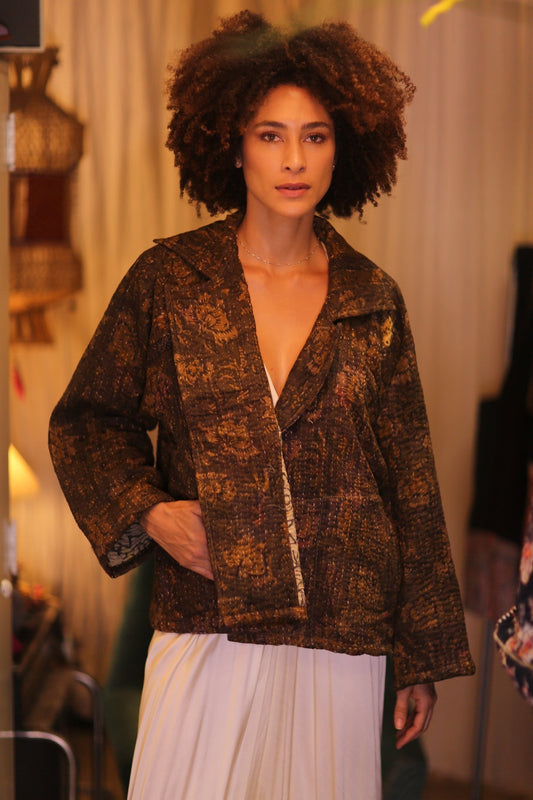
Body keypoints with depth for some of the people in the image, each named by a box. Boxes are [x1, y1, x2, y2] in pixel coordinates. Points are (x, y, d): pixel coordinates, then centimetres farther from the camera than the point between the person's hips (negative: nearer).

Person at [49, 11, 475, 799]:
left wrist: (426, 657, 8)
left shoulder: (374, 302, 5)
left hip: (341, 642, 1)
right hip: (207, 629, -1)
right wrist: (146, 512, -7)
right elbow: (85, 420, 11)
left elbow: (411, 483, 7)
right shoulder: (169, 281, 1)